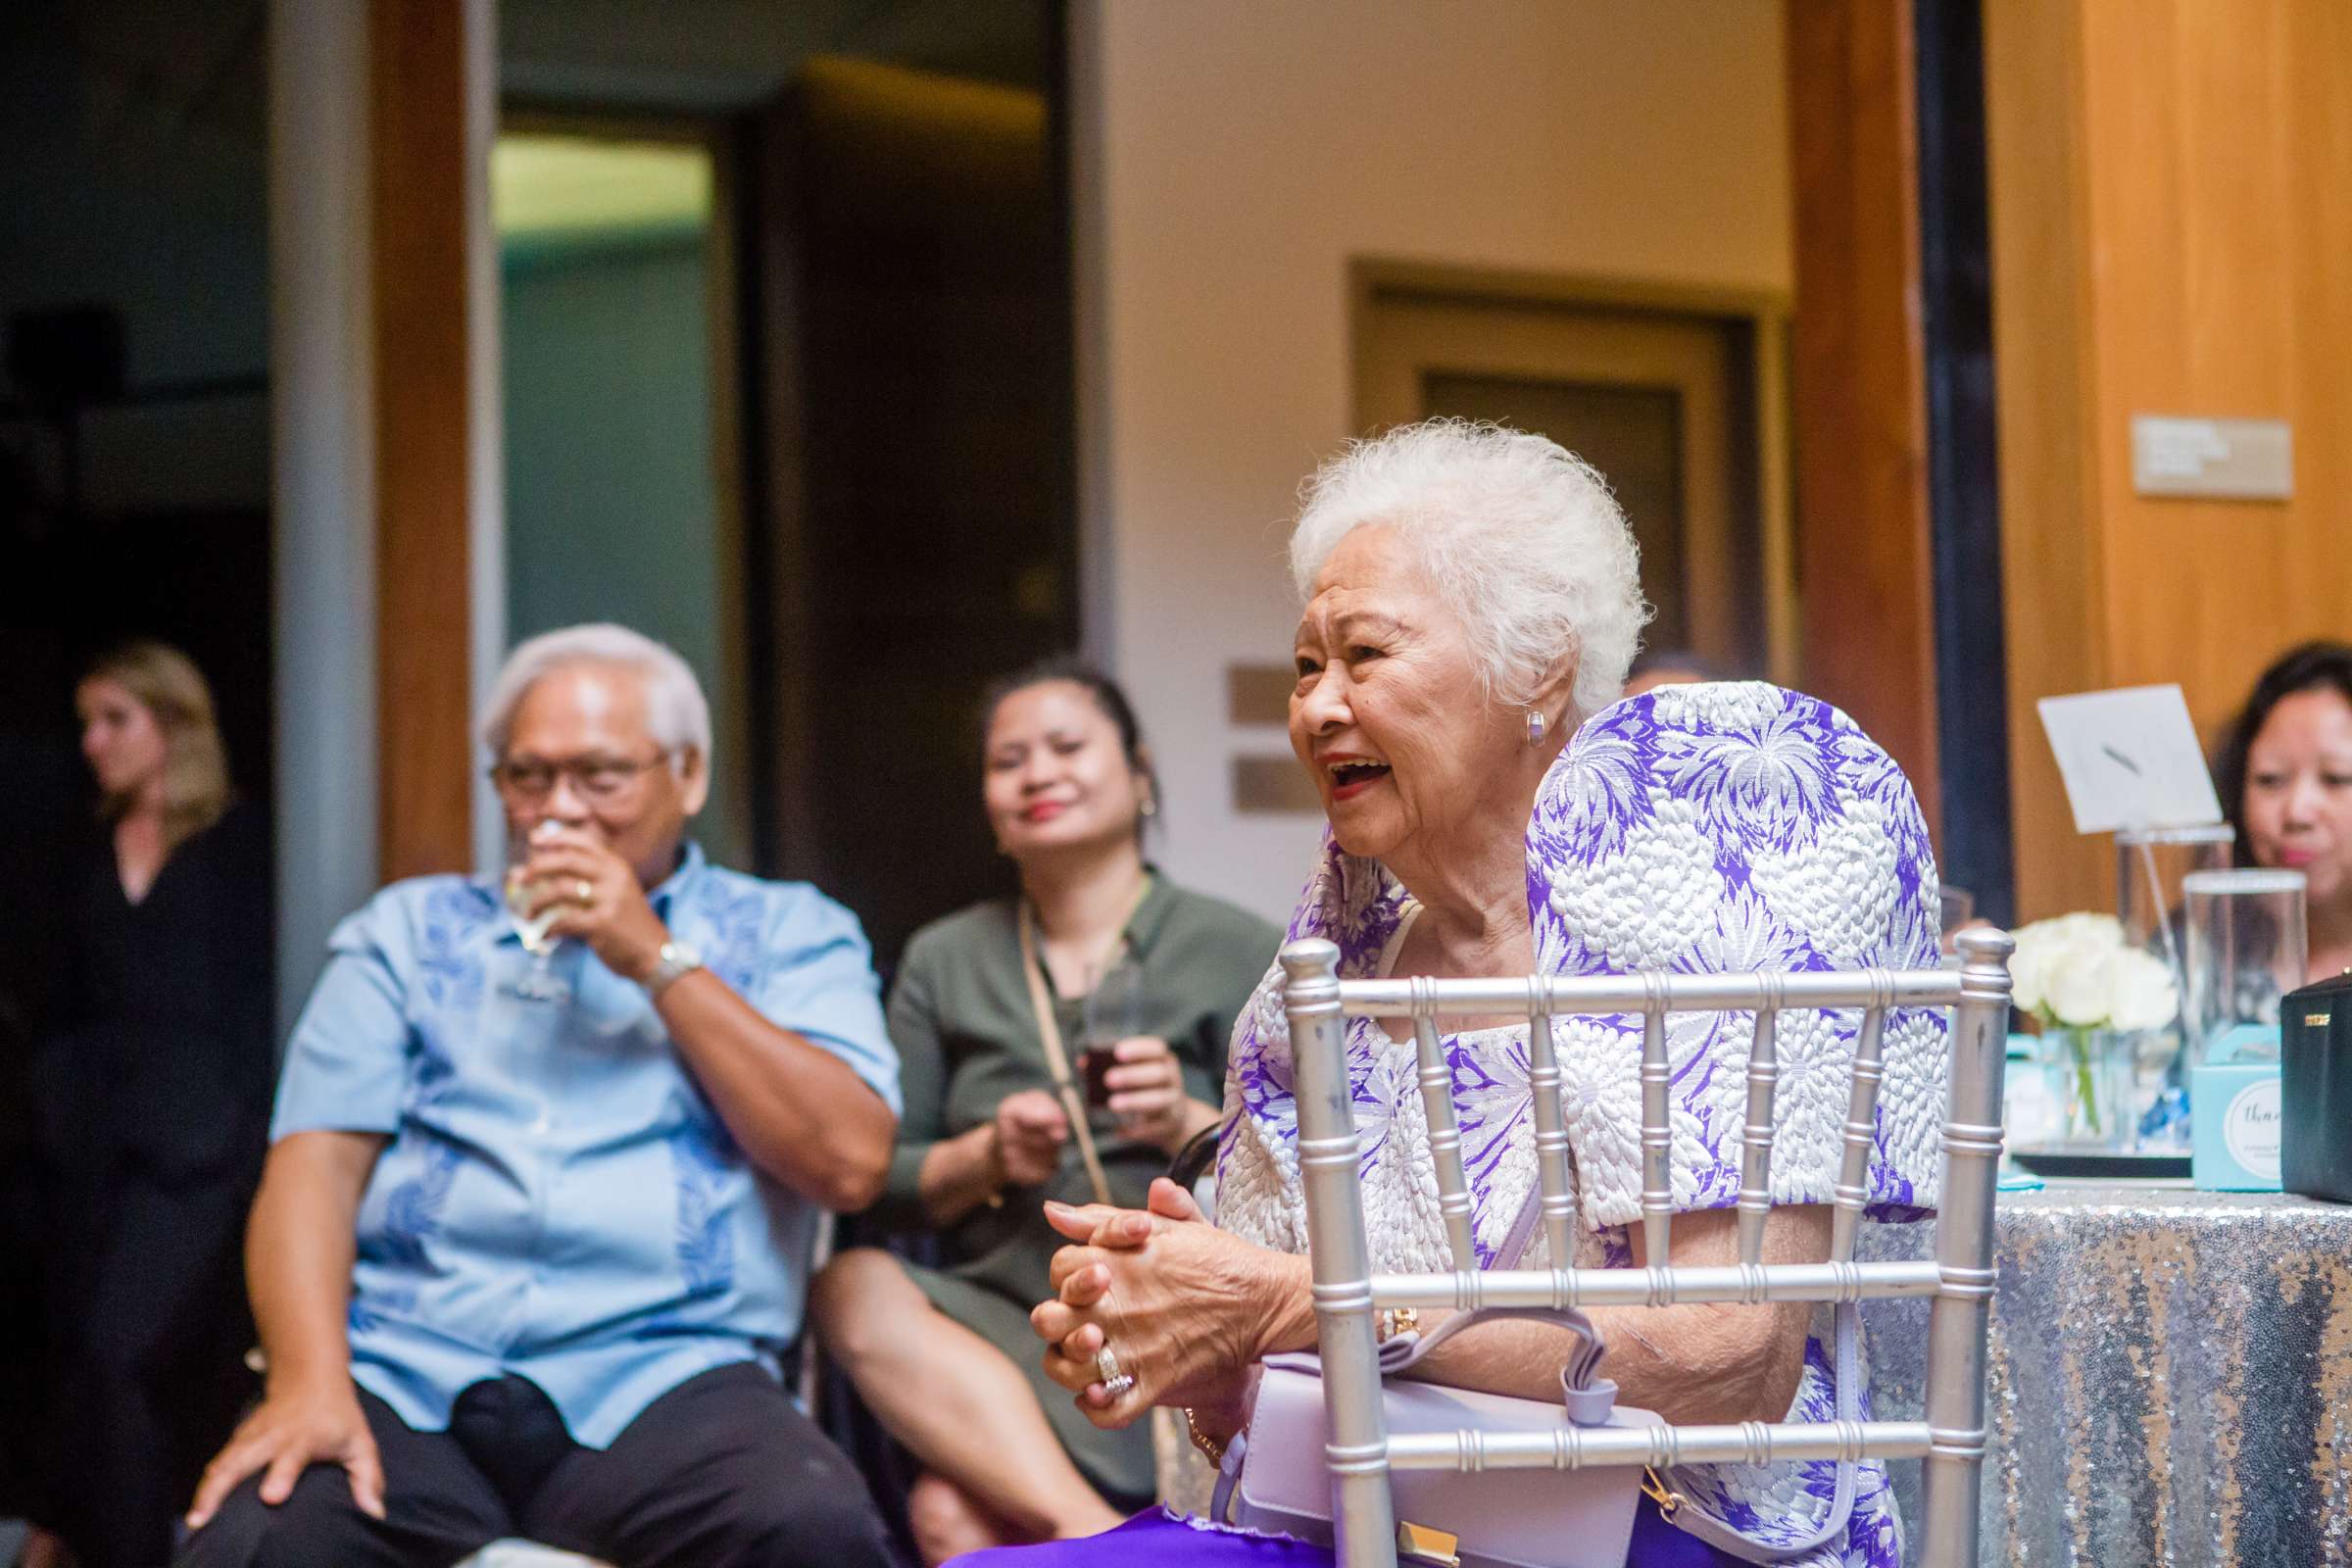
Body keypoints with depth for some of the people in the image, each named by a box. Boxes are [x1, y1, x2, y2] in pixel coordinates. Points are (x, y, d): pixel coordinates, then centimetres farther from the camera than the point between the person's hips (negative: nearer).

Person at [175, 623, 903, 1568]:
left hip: (664, 1376, 0)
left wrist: (659, 960, -3)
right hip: (402, 1368, 1)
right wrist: (311, 1381, -12)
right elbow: (315, 1164, 7)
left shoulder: (789, 934, 14)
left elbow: (850, 1161, -1)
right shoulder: (409, 932, 19)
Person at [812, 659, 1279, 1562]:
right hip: (994, 1312, 5)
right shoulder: (942, 961, 16)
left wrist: (1188, 1125, -17)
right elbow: (884, 1184, 12)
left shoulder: (1237, 954, 7)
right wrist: (986, 1158, -8)